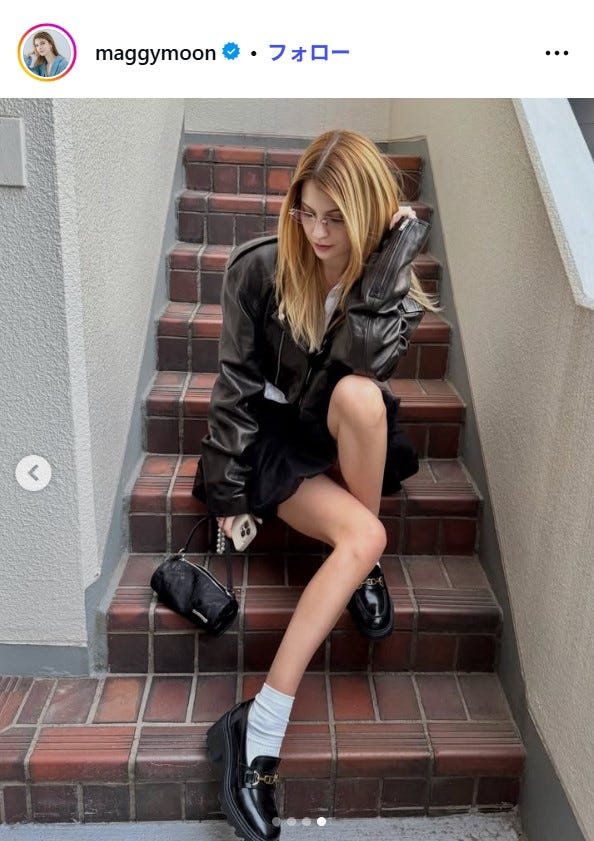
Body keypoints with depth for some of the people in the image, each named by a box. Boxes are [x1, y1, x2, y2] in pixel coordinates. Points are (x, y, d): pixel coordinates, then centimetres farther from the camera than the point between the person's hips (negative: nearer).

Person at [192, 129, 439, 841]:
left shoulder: (392, 279, -4)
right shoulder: (258, 268, -10)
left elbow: (367, 362, -24)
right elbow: (236, 383, -9)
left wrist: (390, 257, -27)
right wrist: (228, 489, -10)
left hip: (348, 438, 3)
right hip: (273, 434, -2)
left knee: (357, 393, -36)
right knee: (360, 536, -32)